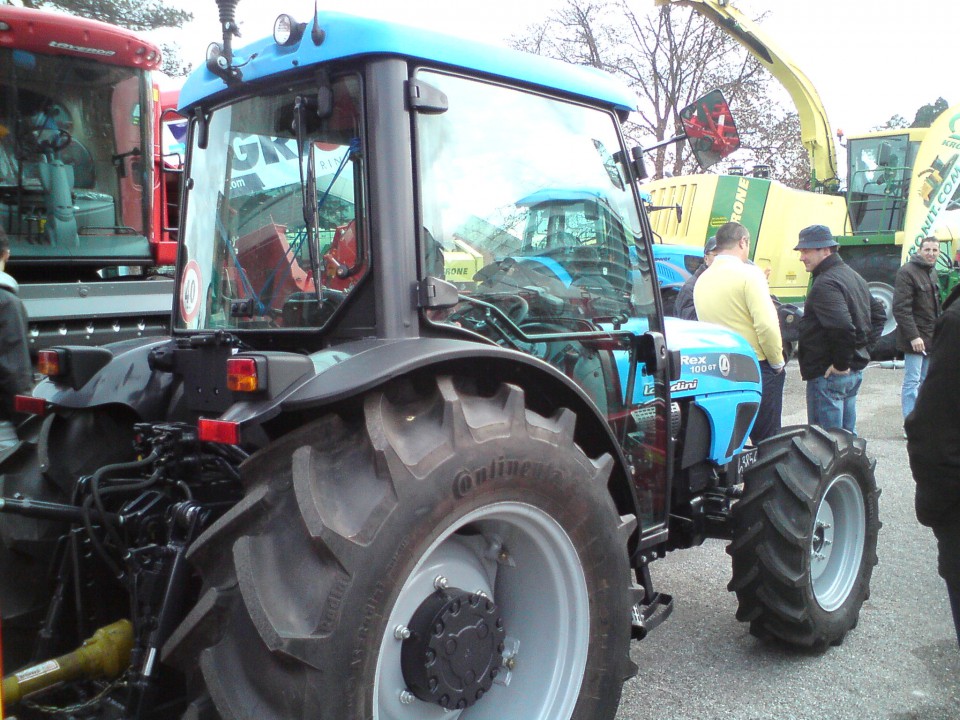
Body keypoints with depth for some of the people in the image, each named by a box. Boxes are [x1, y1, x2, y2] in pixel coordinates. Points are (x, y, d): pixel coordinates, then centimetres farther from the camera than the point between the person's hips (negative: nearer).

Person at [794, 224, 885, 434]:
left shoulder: (825, 284, -18)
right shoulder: (854, 276, 15)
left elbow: (842, 326, -30)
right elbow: (878, 315, 23)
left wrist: (841, 365, -20)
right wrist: (863, 349, 16)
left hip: (828, 375, -10)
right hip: (855, 371, 10)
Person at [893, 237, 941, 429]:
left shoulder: (932, 272, 15)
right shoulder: (907, 272, -13)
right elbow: (901, 309, -20)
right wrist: (913, 336, -24)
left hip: (931, 339, 9)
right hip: (915, 338, -9)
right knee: (912, 382, -6)